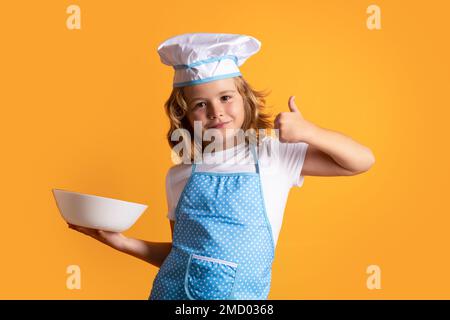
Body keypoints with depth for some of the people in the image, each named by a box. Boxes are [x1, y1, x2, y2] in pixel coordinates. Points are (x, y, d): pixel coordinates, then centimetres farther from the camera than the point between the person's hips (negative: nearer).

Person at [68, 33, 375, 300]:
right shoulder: (178, 176, -1)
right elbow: (177, 251, 8)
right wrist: (122, 241, -2)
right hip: (172, 291, 2)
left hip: (239, 294, -1)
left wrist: (308, 132, -24)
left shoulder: (274, 156, -8)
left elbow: (362, 161, -11)